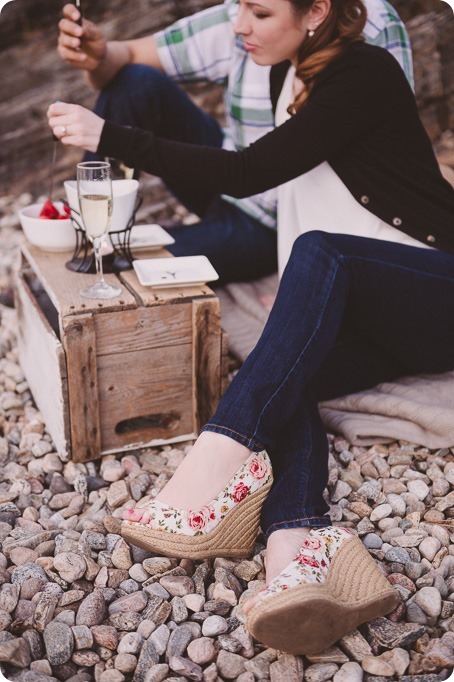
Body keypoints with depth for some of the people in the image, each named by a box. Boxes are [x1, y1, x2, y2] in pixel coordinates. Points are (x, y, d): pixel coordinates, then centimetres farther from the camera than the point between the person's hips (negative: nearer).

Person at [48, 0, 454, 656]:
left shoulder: (367, 74, -13)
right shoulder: (287, 76, 12)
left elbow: (249, 172, -22)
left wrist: (110, 138, -22)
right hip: (359, 313, 7)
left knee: (319, 249, -36)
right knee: (278, 380, -24)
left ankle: (227, 450, -44)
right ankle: (301, 545, -44)